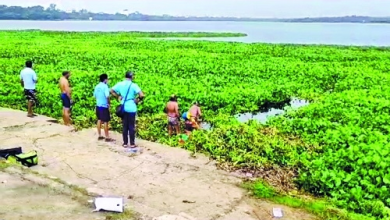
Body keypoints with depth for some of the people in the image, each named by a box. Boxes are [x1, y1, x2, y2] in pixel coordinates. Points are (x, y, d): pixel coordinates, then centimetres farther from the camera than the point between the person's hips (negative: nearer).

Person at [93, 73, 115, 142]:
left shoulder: (97, 86, 8)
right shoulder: (105, 86, -15)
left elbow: (94, 95, 15)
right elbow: (107, 96, -25)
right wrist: (109, 103, -11)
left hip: (98, 105, 8)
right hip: (104, 106, -8)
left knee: (99, 120, 14)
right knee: (105, 122, -2)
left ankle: (99, 136, 20)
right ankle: (107, 137, 2)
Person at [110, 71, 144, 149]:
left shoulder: (120, 84, 2)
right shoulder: (133, 85, -11)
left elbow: (112, 91, 9)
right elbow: (142, 95, -21)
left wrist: (118, 97, 9)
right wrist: (138, 100, -4)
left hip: (123, 108, 4)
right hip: (131, 108, -4)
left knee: (125, 126, 11)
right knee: (131, 127, 3)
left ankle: (125, 143, 15)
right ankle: (132, 144, 7)